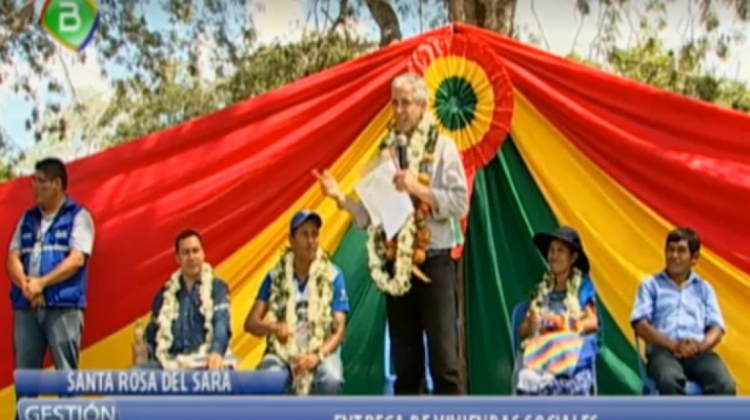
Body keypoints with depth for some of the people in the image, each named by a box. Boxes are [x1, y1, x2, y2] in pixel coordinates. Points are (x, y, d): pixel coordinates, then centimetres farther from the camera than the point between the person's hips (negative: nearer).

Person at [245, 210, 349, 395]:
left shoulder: (333, 276, 2)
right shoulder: (275, 276, 6)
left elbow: (339, 329, -2)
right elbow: (251, 322, 1)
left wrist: (317, 356, -22)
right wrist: (273, 328, -23)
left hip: (320, 351, -1)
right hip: (282, 351, 1)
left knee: (331, 380, -35)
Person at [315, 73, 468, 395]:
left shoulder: (442, 147, 0)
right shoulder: (387, 151, 12)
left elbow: (460, 203, -9)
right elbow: (370, 216, 11)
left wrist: (419, 189, -18)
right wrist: (340, 198, -5)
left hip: (432, 263, -5)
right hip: (396, 266, 5)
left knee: (444, 360, -7)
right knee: (405, 363, 9)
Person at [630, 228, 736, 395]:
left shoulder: (704, 288, 23)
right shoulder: (651, 285, 16)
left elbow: (717, 328, 13)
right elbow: (640, 324, 3)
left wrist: (701, 345, -11)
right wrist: (673, 344, -13)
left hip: (699, 353, 2)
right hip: (663, 351, -2)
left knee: (725, 385, -31)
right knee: (670, 380, -39)